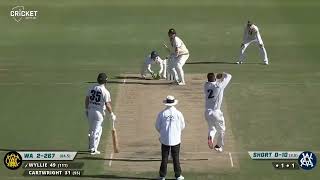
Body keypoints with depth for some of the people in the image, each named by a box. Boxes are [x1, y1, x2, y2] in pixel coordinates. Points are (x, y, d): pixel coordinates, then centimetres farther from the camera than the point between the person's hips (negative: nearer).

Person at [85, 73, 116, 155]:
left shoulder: (91, 88, 2)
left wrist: (86, 109, 17)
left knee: (91, 129, 20)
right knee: (97, 130, 2)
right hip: (99, 112, -5)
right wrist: (112, 114, -3)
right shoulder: (105, 91, -14)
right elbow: (107, 105, -14)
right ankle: (93, 149, 3)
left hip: (90, 110, 5)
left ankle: (91, 146, 29)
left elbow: (86, 100, 6)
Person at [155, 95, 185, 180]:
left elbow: (157, 126, 0)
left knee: (164, 158, 7)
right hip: (176, 139, 0)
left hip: (165, 139, 0)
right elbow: (182, 126, 2)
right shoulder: (178, 113, -8)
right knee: (176, 158, 8)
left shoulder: (161, 114, -8)